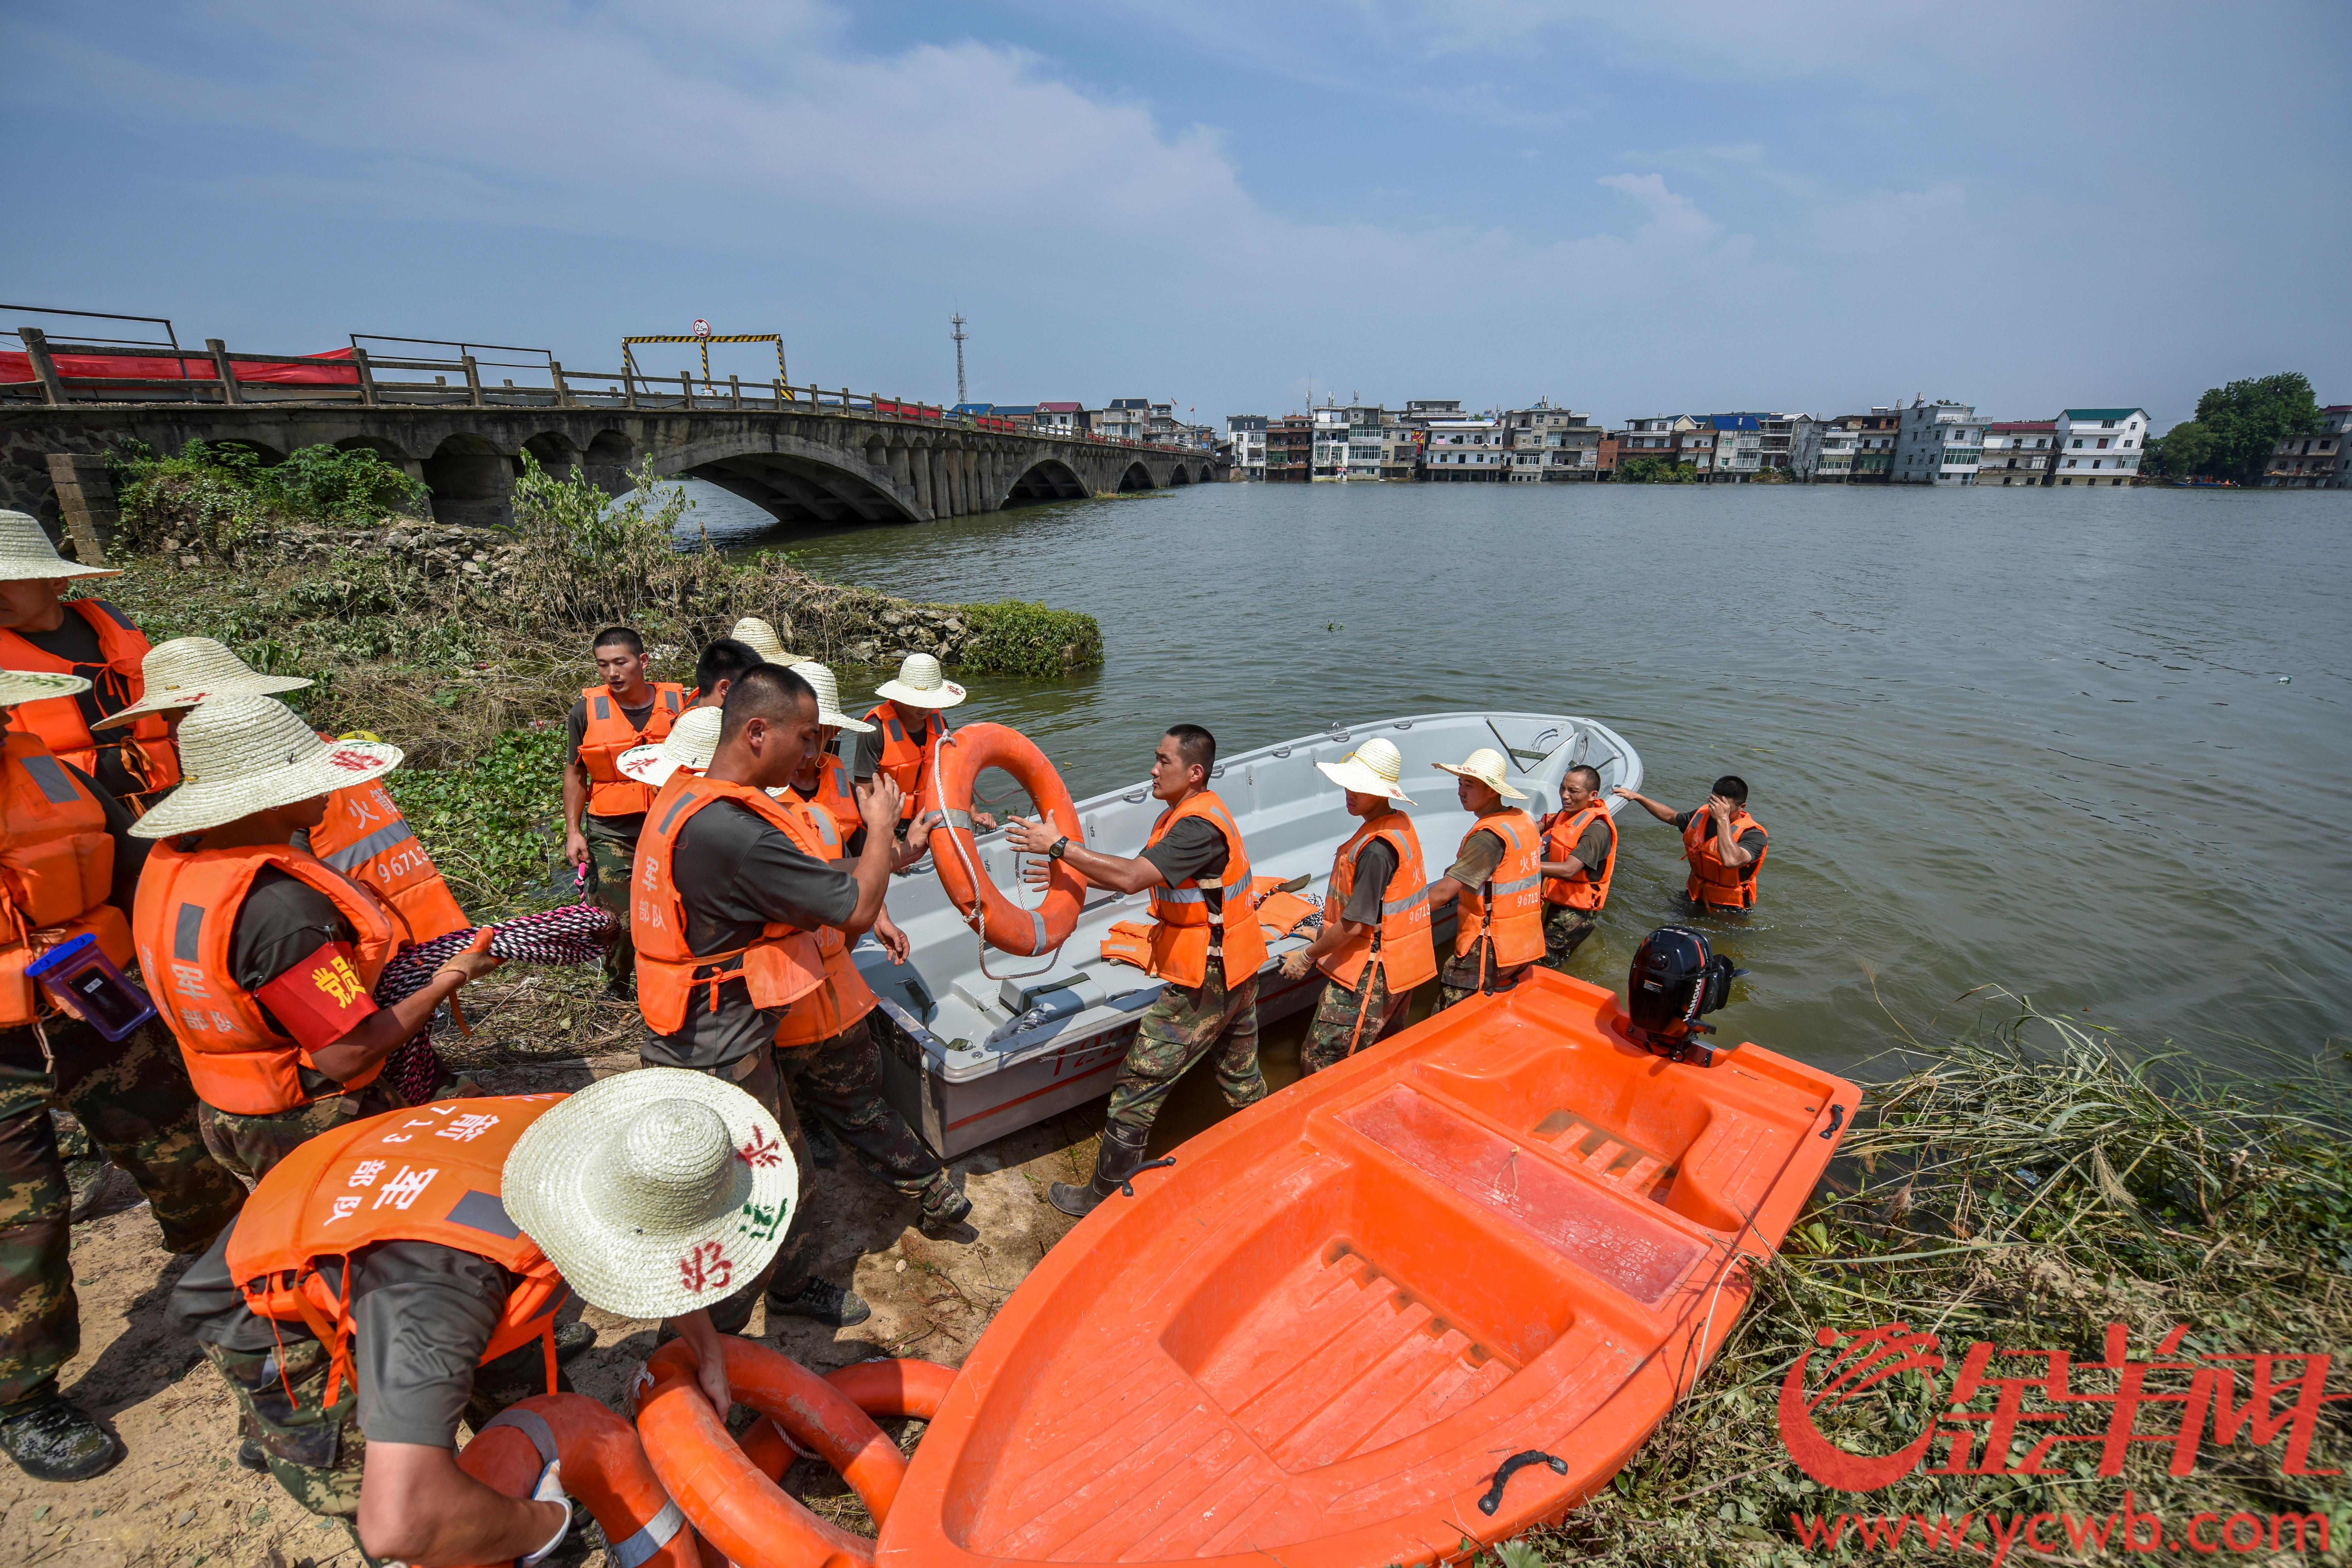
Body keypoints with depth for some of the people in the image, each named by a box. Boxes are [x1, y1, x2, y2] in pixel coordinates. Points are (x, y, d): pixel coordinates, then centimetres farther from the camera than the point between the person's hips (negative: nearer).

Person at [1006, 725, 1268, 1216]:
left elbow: (1132, 878, -34)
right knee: (1242, 1076, 26)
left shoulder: (1200, 826, -25)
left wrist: (1060, 846, -28)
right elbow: (1138, 875, 9)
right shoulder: (1180, 816, 8)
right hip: (1238, 970, 10)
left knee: (1138, 1084, 0)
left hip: (1203, 981, -10)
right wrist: (1073, 872, -1)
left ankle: (1104, 1197, 14)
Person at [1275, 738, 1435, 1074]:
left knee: (1318, 1062, -2)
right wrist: (1325, 935, 18)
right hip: (1400, 967, 10)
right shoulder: (1401, 824, 5)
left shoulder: (1376, 849, -26)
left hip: (1368, 975, -10)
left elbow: (1355, 924, -22)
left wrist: (1307, 956, -8)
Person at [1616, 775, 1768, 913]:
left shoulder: (1754, 835, -20)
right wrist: (1636, 797, 24)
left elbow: (1731, 861, -40)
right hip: (1696, 897, 6)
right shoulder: (1704, 816, 2)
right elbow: (1671, 816, 23)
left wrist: (1723, 819, -34)